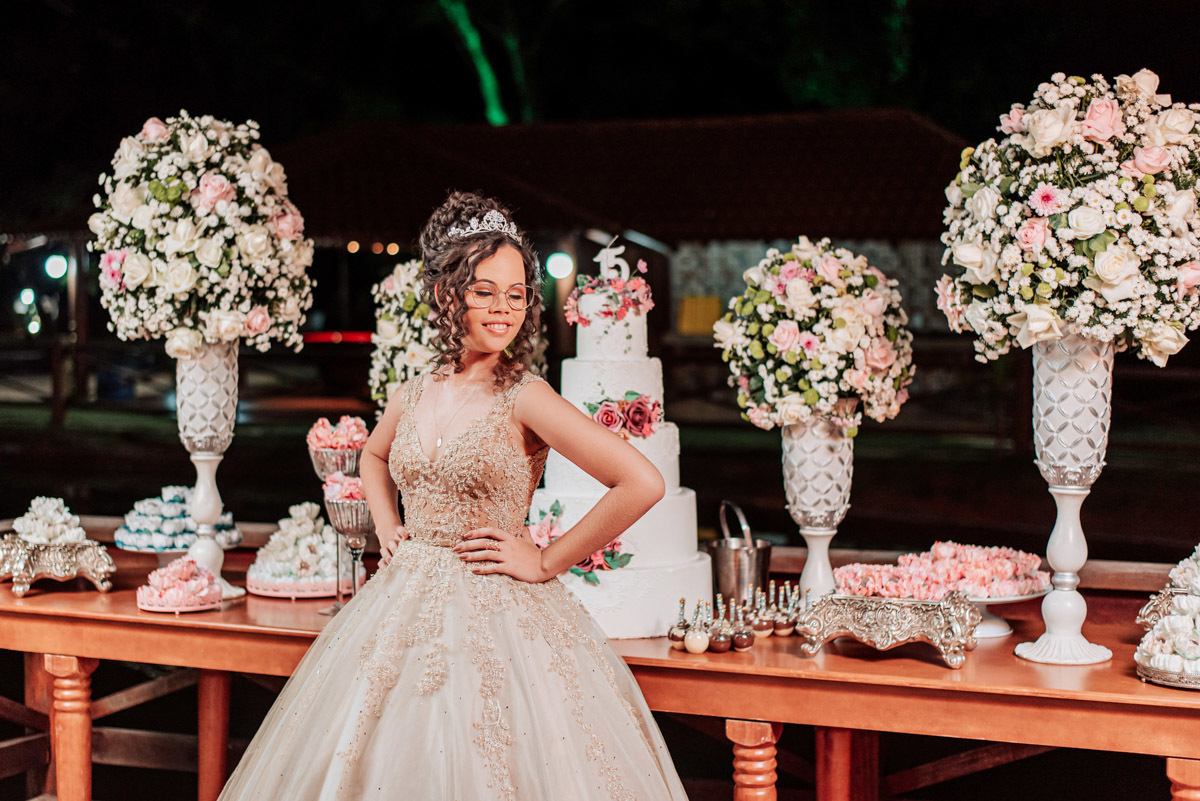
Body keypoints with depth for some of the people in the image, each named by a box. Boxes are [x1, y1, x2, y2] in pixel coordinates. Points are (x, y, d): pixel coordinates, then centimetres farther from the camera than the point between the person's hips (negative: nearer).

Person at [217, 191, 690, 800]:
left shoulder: (523, 398, -13)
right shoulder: (415, 395, 5)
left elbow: (643, 484, -21)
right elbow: (374, 455, 29)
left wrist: (547, 562, -14)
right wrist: (387, 527, 12)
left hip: (495, 618, -5)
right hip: (407, 609, 5)